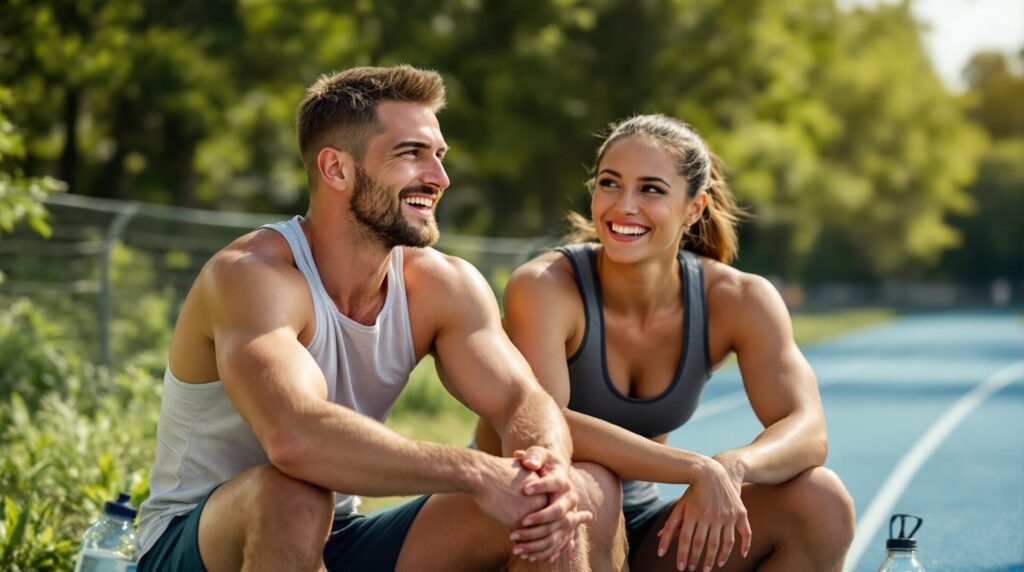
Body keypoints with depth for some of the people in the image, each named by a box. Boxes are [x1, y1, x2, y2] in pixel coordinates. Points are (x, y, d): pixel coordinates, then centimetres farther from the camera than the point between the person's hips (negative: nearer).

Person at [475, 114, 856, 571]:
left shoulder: (737, 301, -8)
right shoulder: (544, 288, -20)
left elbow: (807, 430, -19)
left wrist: (730, 469, -41)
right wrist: (698, 470, -42)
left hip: (641, 533, 4)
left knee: (820, 503, -17)